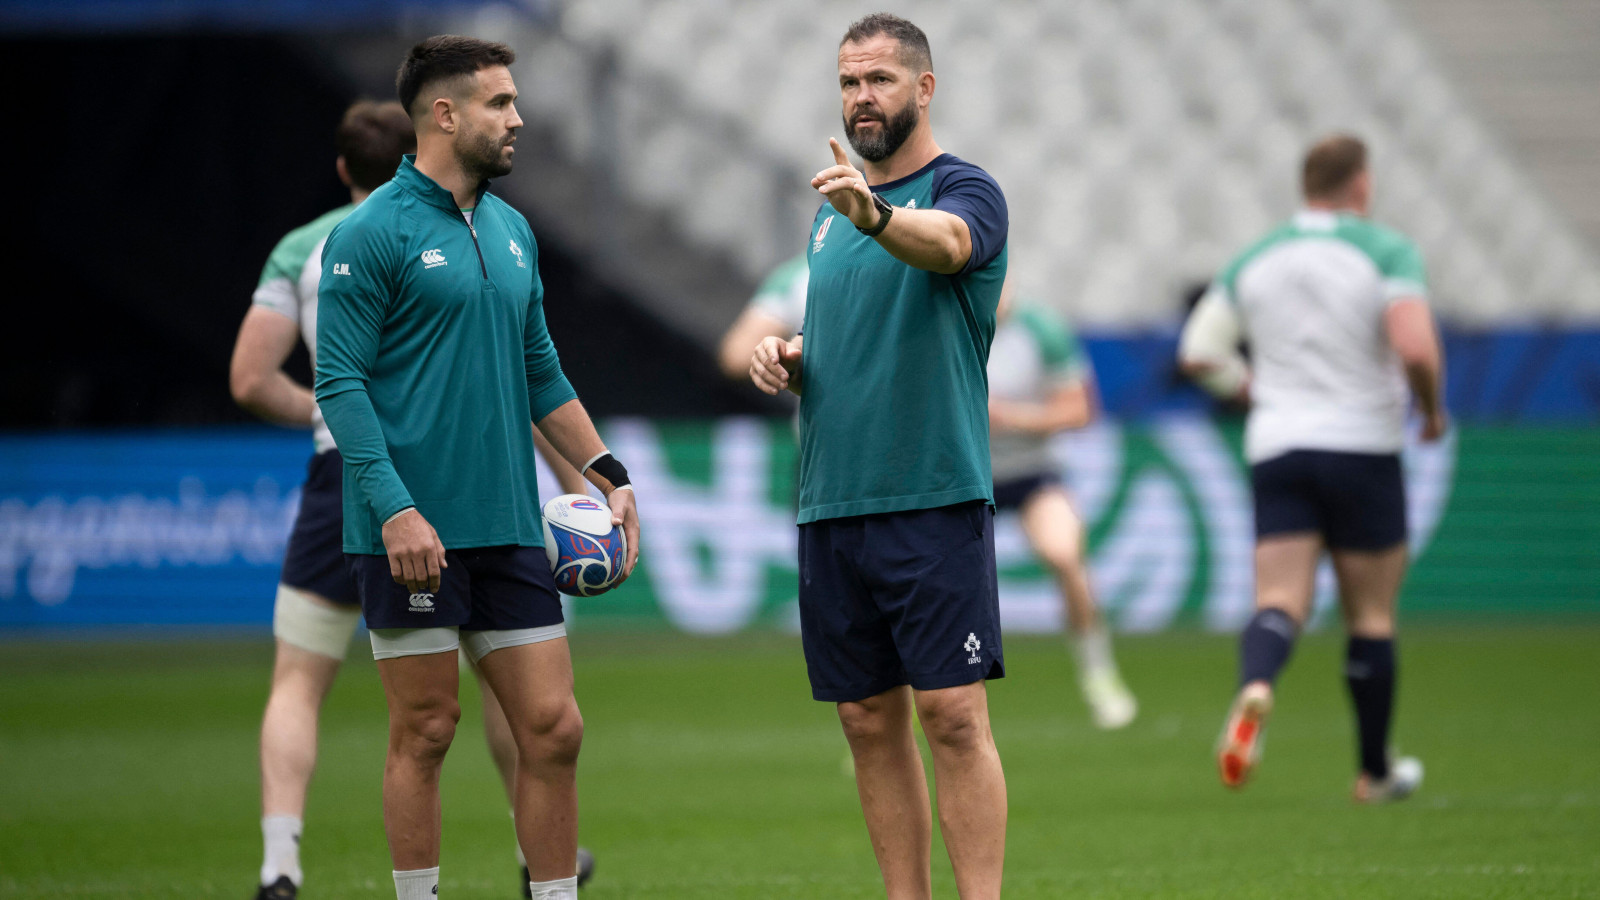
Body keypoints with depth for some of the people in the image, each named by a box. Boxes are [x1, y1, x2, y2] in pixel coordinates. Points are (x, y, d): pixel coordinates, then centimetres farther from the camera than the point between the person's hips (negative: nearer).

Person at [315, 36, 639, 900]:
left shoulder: (512, 232, 15)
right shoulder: (373, 233, -7)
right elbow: (340, 382, -11)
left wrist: (606, 473, 14)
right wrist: (394, 509, -19)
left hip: (508, 532, 6)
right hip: (414, 535, -6)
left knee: (552, 728, 2)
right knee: (425, 732, -1)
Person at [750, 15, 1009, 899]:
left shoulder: (964, 190, -6)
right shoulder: (834, 208, 17)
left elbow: (944, 240, -31)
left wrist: (877, 215, -52)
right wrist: (787, 356, 7)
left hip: (934, 498, -7)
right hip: (830, 499, 7)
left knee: (952, 712, -11)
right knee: (870, 722, 7)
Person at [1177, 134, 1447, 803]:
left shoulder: (1254, 260, 8)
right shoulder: (1386, 252, -7)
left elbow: (1197, 353, 7)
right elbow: (1416, 348, -21)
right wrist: (1433, 410, -3)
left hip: (1277, 449, 3)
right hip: (1363, 447, -3)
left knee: (1279, 604, -4)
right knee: (1370, 616, 10)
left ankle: (1255, 687, -38)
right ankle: (1375, 772, 20)